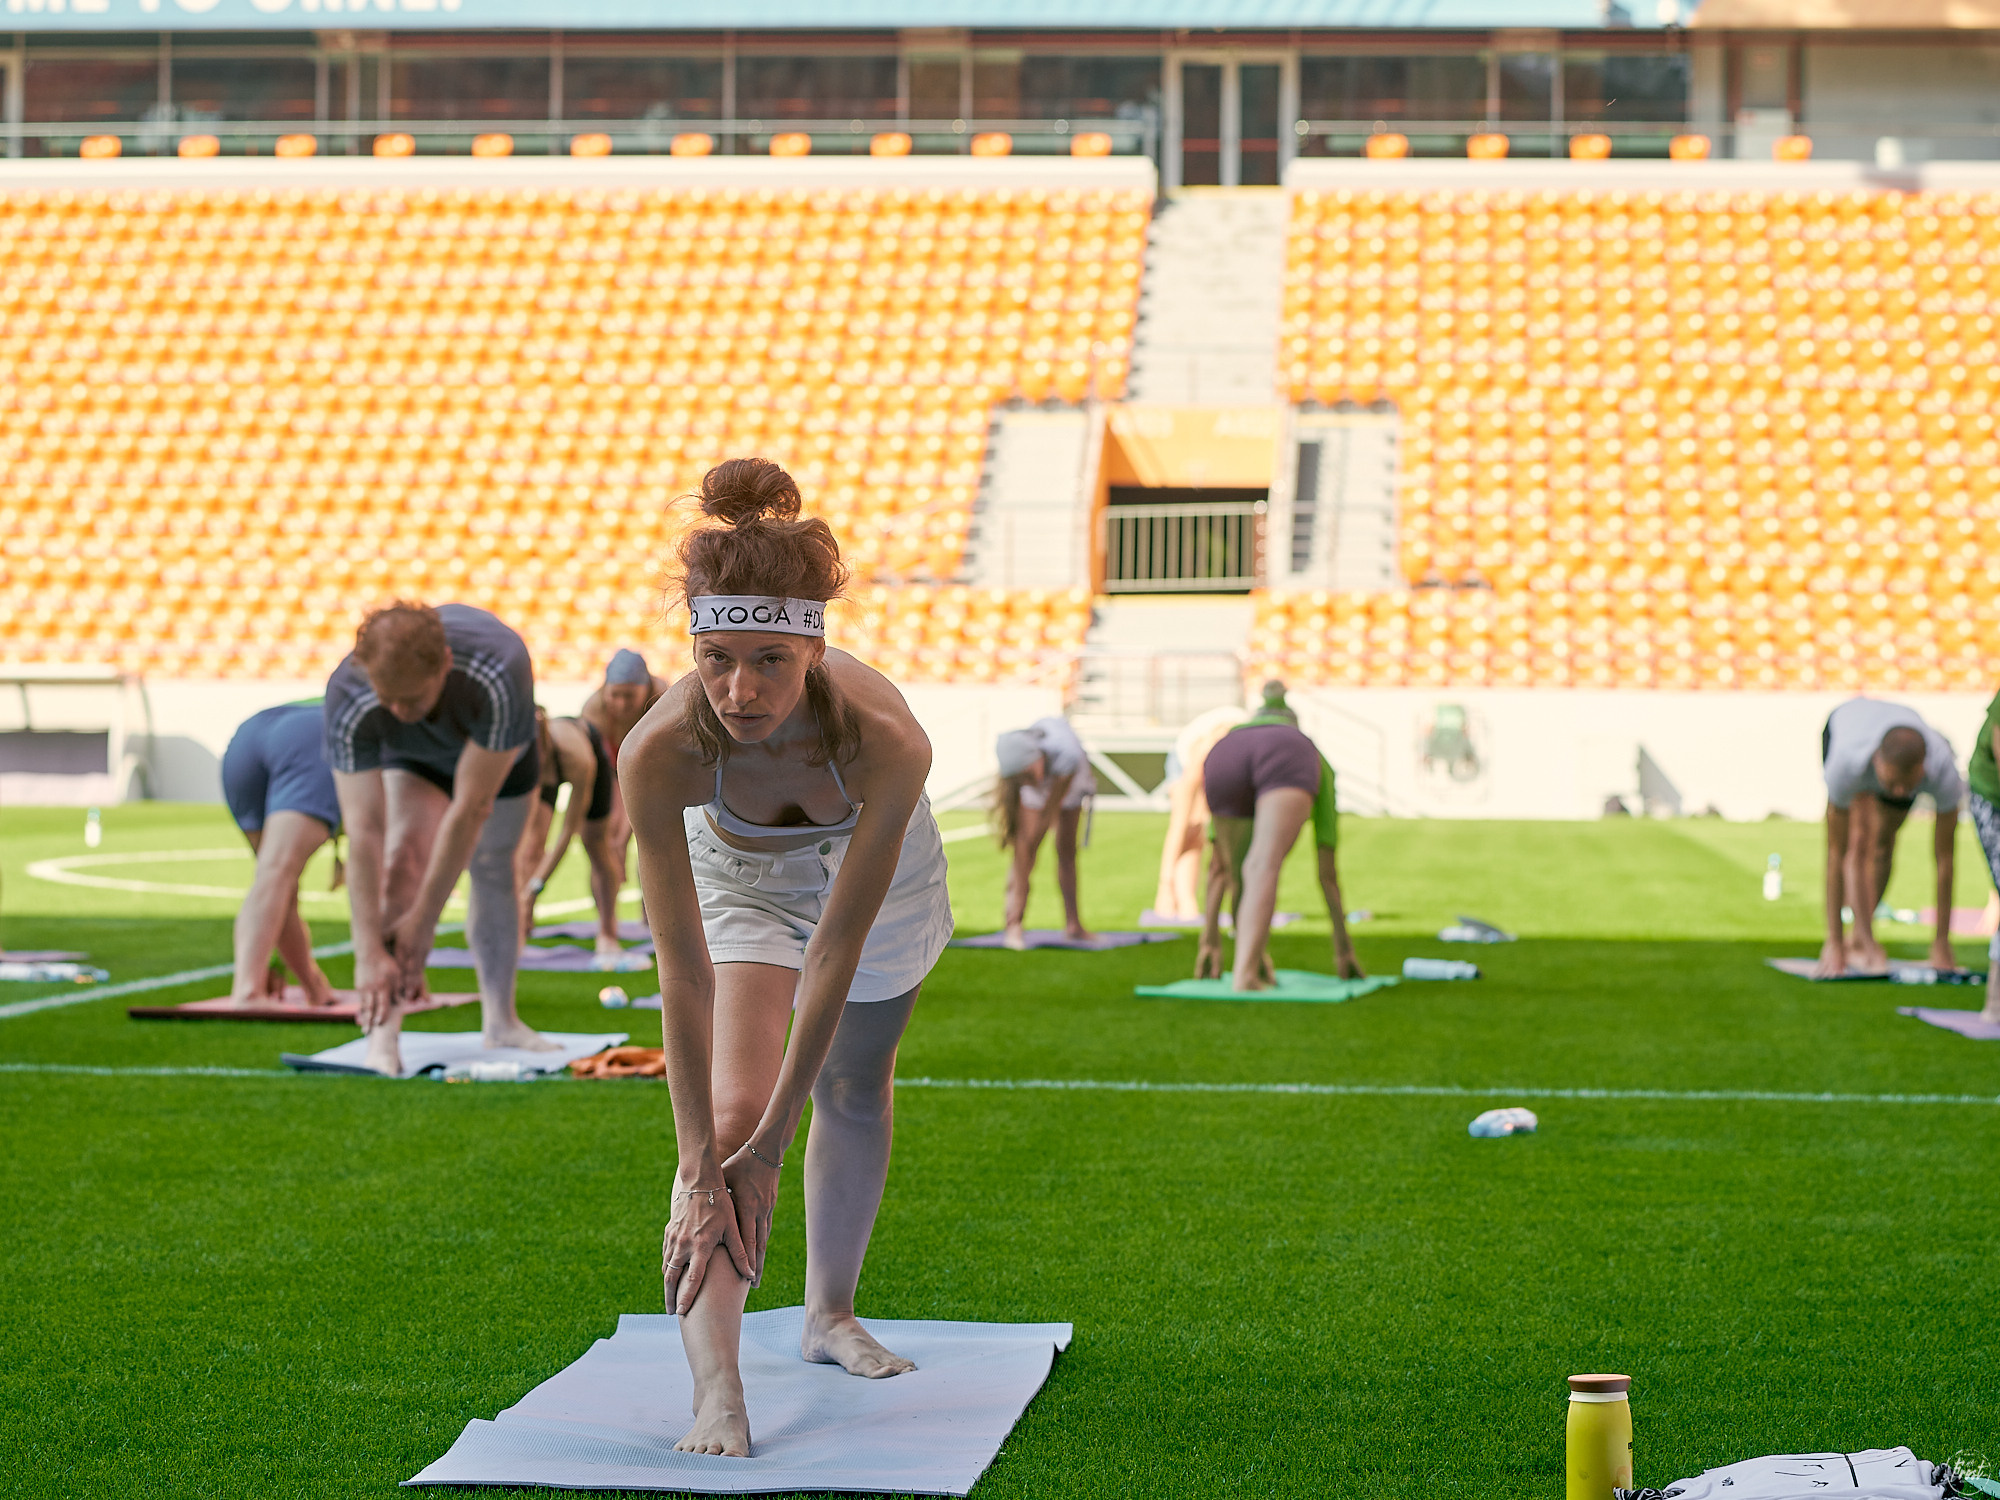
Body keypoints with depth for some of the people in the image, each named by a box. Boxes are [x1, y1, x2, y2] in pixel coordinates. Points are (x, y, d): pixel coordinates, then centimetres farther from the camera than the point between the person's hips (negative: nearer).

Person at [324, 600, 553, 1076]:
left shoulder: (500, 674, -47)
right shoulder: (348, 700, -42)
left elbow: (470, 809, -41)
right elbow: (363, 831, -41)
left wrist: (424, 921, -36)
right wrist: (369, 952, -42)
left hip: (498, 751, 1)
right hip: (410, 757, 0)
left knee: (494, 872, 7)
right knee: (404, 856, -22)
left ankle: (500, 1020, 25)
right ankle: (382, 1033, -25)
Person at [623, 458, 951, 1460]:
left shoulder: (885, 739, -43)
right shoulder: (661, 749, -41)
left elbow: (836, 950, -37)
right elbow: (682, 972, -36)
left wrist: (772, 1146, -34)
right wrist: (700, 1165, -36)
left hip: (875, 866, 1)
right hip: (737, 873, -1)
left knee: (855, 1089, 17)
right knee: (729, 1107, -18)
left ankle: (831, 1313, 40)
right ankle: (716, 1394, -24)